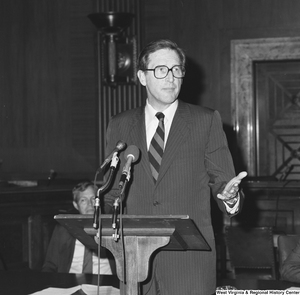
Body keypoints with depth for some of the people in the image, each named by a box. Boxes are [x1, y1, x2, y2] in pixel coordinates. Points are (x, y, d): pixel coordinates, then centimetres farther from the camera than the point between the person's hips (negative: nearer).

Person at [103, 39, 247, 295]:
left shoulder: (207, 121, 4)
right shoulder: (119, 125, 11)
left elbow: (221, 181, 3)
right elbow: (113, 192, 15)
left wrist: (230, 197, -19)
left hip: (190, 262, -2)